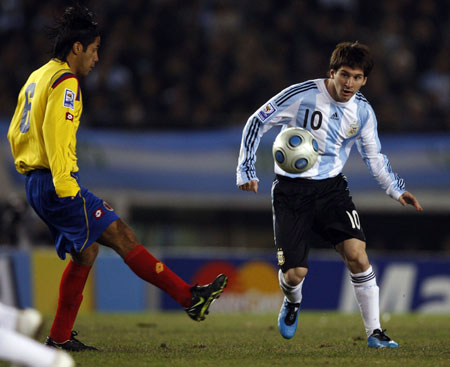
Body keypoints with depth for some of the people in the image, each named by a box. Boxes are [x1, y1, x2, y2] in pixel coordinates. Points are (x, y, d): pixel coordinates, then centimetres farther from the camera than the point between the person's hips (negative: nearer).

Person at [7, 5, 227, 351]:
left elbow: (15, 132, 23)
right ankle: (190, 297, -14)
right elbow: (55, 132, -23)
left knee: (86, 250, 14)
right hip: (59, 184, -10)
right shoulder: (65, 81, -11)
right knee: (122, 236, -11)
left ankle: (60, 336, 13)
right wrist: (64, 184, -25)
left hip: (36, 183, 10)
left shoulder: (37, 78, 20)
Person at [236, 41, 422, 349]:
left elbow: (375, 156, 15)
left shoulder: (363, 112, -1)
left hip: (331, 186, 3)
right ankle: (293, 303, 31)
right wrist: (246, 170, -13)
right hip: (291, 190, -3)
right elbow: (256, 123, -7)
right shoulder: (301, 96, -15)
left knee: (357, 252, -19)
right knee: (295, 273, -9)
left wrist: (397, 190, 4)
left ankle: (375, 332, -7)